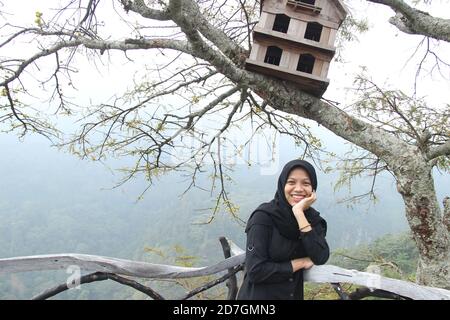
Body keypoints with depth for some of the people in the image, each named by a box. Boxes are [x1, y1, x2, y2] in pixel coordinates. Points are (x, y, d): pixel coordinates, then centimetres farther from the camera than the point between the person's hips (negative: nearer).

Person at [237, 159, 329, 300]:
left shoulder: (313, 218, -4)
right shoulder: (264, 216, -19)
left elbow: (321, 258, -20)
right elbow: (255, 271, -24)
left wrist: (299, 213, -24)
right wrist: (301, 263, -16)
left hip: (294, 295, 5)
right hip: (259, 295, -5)